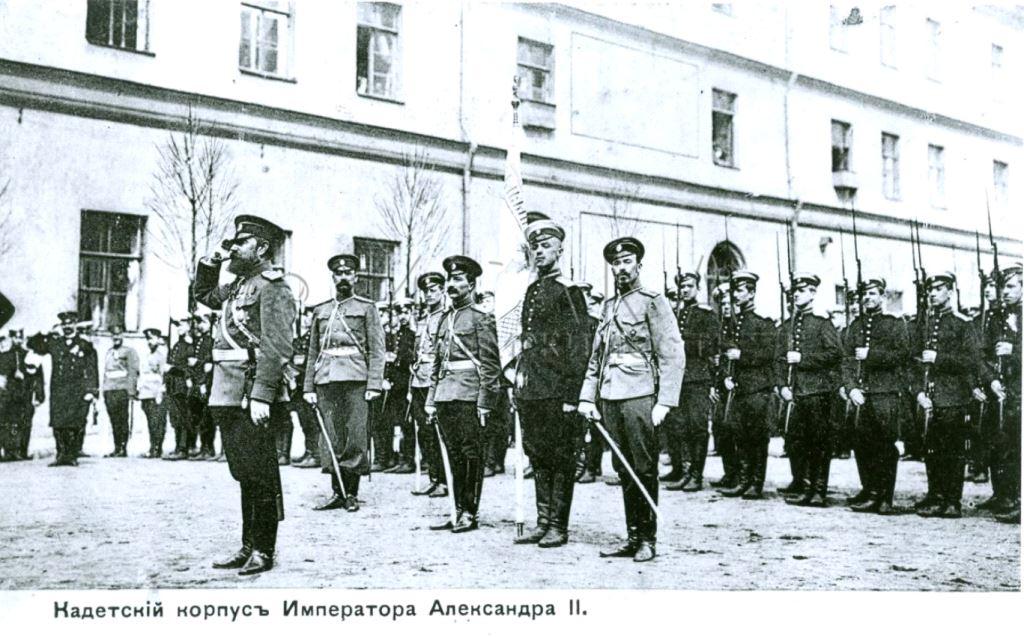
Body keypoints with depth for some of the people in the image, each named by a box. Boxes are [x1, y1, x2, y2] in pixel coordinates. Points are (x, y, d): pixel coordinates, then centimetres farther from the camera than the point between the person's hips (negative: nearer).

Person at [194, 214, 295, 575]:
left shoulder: (272, 287, -9)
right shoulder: (239, 285, 19)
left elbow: (277, 348, -18)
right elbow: (204, 294, 39)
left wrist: (261, 396, -25)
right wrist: (210, 262, 22)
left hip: (251, 398, -9)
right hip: (228, 397, 9)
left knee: (260, 475, -1)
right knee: (244, 474, 13)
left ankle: (263, 551, 7)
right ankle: (249, 547, 22)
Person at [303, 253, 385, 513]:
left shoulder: (367, 308, 7)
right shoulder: (320, 311, 17)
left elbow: (377, 350, 1)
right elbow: (312, 353, 18)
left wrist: (375, 384, -9)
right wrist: (308, 387, 10)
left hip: (356, 380, -3)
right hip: (326, 380, 3)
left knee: (356, 438, -3)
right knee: (331, 438, 3)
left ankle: (352, 494, 6)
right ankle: (337, 493, 10)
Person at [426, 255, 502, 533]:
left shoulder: (481, 319, -3)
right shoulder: (445, 318, 16)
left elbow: (490, 365, -8)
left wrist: (484, 403, -13)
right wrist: (431, 399, 14)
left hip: (469, 396, -6)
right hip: (445, 397, 7)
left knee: (471, 455, 0)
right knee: (453, 455, 10)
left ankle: (470, 514, 8)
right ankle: (458, 511, 18)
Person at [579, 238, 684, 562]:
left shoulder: (653, 302, -1)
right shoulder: (608, 306, 17)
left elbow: (673, 355, -6)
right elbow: (595, 356, 19)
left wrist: (664, 402, -13)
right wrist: (587, 397, 10)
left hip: (639, 396, -5)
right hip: (609, 398, 6)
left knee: (644, 470, -2)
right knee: (624, 470, 8)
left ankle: (647, 539, 8)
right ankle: (632, 538, 16)